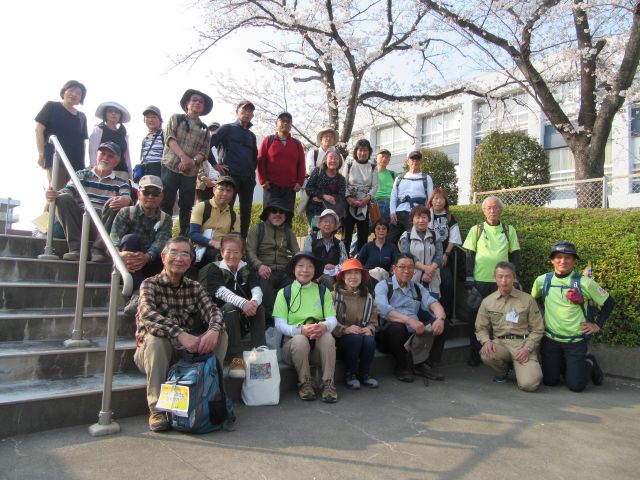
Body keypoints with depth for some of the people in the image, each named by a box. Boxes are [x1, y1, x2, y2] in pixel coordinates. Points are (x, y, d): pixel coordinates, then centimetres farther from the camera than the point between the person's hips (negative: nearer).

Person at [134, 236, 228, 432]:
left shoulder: (194, 287, 5)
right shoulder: (150, 284, -8)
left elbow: (212, 311, -10)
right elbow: (147, 315, -28)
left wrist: (214, 330, -35)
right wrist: (180, 334, -42)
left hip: (187, 351, 3)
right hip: (154, 351, -3)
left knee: (221, 335, -16)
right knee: (156, 339, -34)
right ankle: (157, 409, -24)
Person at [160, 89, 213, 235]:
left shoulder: (204, 129, 19)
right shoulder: (176, 118, 11)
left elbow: (205, 150, 8)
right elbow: (169, 138, -3)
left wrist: (193, 160, -14)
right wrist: (183, 156, -18)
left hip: (191, 172, 3)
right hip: (171, 167, -3)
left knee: (186, 206, 2)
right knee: (166, 203, -7)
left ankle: (184, 236, 6)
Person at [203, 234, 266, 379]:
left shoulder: (247, 269, 8)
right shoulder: (214, 269, -4)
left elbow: (256, 289, -9)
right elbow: (221, 291, -23)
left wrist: (254, 301, -35)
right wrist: (243, 303, -41)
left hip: (246, 318, 3)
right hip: (222, 316, -3)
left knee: (259, 307, -25)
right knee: (230, 307, -33)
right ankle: (236, 357, -34)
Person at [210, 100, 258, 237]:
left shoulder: (251, 135, 22)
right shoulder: (227, 128, 6)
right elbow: (208, 144, -3)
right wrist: (215, 164, -7)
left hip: (248, 178, 5)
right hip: (230, 175, -5)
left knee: (246, 211, 3)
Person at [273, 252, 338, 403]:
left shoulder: (323, 291, 11)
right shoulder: (284, 293, 5)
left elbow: (332, 319, 0)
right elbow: (279, 325, -5)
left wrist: (324, 326, -26)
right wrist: (300, 330, -25)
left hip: (319, 341, 1)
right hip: (293, 342, -1)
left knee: (328, 337, -31)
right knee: (300, 340, -34)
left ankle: (328, 383, -18)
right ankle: (305, 383, -12)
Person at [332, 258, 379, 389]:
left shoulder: (367, 297, 10)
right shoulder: (335, 295, -7)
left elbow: (373, 321, 9)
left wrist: (369, 328, -13)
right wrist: (345, 329, -26)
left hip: (362, 333, 4)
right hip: (339, 338, -4)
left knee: (369, 339, -29)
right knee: (356, 337, -33)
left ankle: (364, 374, -4)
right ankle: (350, 374, -11)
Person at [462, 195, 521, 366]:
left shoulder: (509, 230, 10)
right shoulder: (476, 230, 6)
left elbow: (515, 256, 10)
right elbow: (469, 256, 3)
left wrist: (515, 280, 3)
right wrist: (469, 281, -3)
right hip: (480, 281, -1)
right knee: (477, 317, 4)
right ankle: (475, 354, 15)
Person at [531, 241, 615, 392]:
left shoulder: (585, 283, -10)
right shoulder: (542, 280, -3)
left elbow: (609, 302, 2)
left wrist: (598, 324, -2)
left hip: (576, 341, -2)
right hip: (550, 339, 2)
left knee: (576, 385, -1)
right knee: (550, 381, 7)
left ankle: (589, 363, 28)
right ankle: (564, 365, 38)